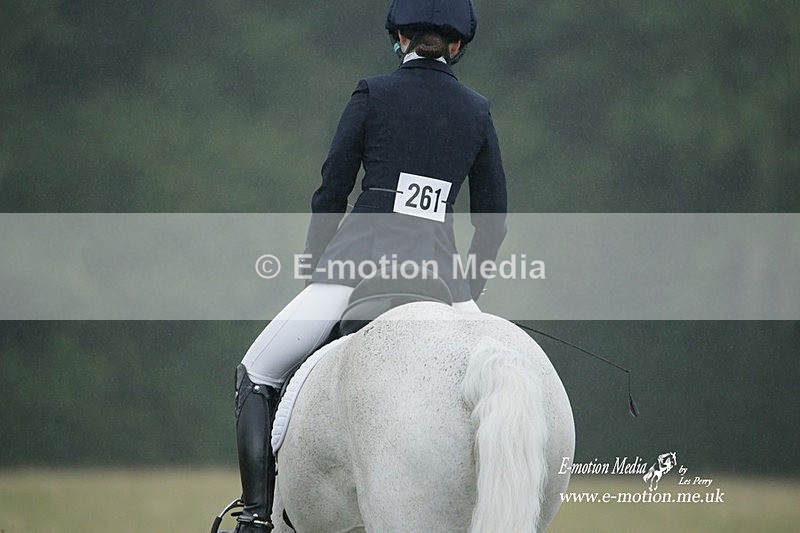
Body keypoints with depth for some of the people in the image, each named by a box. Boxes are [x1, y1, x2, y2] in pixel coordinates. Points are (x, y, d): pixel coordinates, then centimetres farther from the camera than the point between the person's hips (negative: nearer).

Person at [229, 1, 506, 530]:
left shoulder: (373, 93, 6)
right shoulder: (478, 111, 14)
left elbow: (331, 194, 5)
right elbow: (493, 218, 15)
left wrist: (313, 268, 18)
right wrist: (468, 287, 27)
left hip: (359, 258, -2)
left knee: (256, 377, 11)